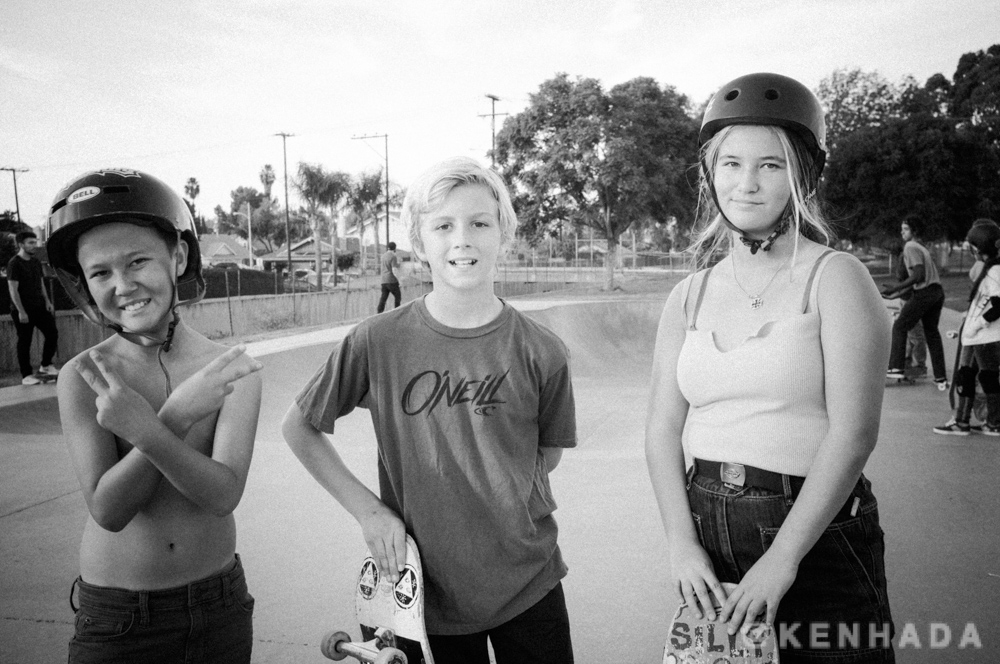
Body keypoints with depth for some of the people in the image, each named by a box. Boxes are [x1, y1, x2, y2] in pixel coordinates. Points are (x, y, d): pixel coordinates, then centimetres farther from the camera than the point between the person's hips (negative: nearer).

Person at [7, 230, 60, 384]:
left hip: (39, 307, 7)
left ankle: (46, 365, 21)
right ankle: (26, 376, 8)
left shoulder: (35, 262, 10)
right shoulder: (14, 264, -12)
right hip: (22, 310, -7)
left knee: (52, 333, 3)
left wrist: (47, 301, 8)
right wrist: (21, 311, -18)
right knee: (24, 342, 0)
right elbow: (13, 290, -15)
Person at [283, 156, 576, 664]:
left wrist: (501, 499, -3)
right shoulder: (378, 342, -11)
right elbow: (299, 428, 1)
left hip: (528, 586, 1)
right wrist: (366, 508, -6)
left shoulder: (540, 352, -10)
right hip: (427, 589, 0)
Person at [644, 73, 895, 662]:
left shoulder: (835, 278, -7)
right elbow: (664, 428, 1)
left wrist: (782, 558, -18)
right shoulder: (690, 297, 5)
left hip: (816, 531, -4)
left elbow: (854, 431, -14)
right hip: (706, 530, 4)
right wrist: (682, 543, -11)